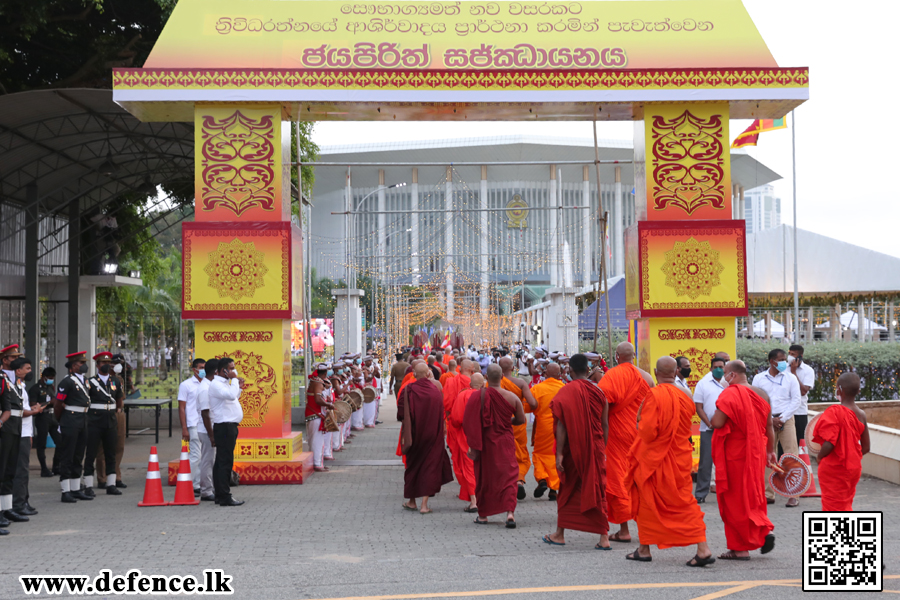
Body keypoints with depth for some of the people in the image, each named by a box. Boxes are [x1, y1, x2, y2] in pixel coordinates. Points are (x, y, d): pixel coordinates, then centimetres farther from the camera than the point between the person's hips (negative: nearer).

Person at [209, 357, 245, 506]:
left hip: (229, 427, 10)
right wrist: (234, 380, -16)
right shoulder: (216, 384, -13)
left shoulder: (225, 383, 19)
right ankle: (224, 497, -9)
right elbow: (231, 395, -28)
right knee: (225, 462, -9)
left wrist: (239, 387, 16)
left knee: (222, 461, 11)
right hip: (224, 426, -10)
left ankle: (220, 495, 15)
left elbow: (233, 399, 27)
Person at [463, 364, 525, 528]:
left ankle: (483, 515, 21)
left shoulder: (477, 396, -12)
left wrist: (472, 443, -2)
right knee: (508, 476, 3)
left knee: (484, 477, 13)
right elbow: (521, 420, 2)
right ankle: (510, 512, -14)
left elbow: (468, 422, -11)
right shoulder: (512, 397, -8)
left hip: (484, 443, 0)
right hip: (505, 443, 0)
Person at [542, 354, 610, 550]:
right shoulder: (598, 391, 1)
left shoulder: (566, 392, -10)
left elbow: (561, 425, -14)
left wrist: (559, 453, -13)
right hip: (595, 449, 2)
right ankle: (604, 537, -1)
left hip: (573, 449, -2)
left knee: (568, 490, 12)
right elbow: (605, 424, 3)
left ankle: (560, 534, 21)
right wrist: (603, 449, 12)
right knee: (596, 490, 5)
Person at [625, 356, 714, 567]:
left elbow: (648, 430, -21)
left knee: (647, 502, 13)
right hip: (680, 459, 4)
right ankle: (703, 549, -6)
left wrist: (640, 423, -1)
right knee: (684, 502, 7)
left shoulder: (654, 395, -18)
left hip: (654, 459, -4)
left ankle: (644, 549, 21)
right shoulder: (685, 397, 1)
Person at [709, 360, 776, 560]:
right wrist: (770, 451, 21)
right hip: (757, 453, 6)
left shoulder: (729, 394, -16)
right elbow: (769, 426, 12)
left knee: (735, 500, 3)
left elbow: (717, 423, -22)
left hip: (734, 455, -6)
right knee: (753, 496, 20)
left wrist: (711, 420, 0)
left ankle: (740, 548, 7)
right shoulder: (762, 394, 6)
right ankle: (764, 530, 2)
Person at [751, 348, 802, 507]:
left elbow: (796, 401, 1)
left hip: (786, 420, -1)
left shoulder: (790, 378, 5)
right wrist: (771, 419, -7)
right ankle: (769, 494, 12)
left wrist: (781, 419, -8)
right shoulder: (759, 378, 5)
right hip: (766, 421, 1)